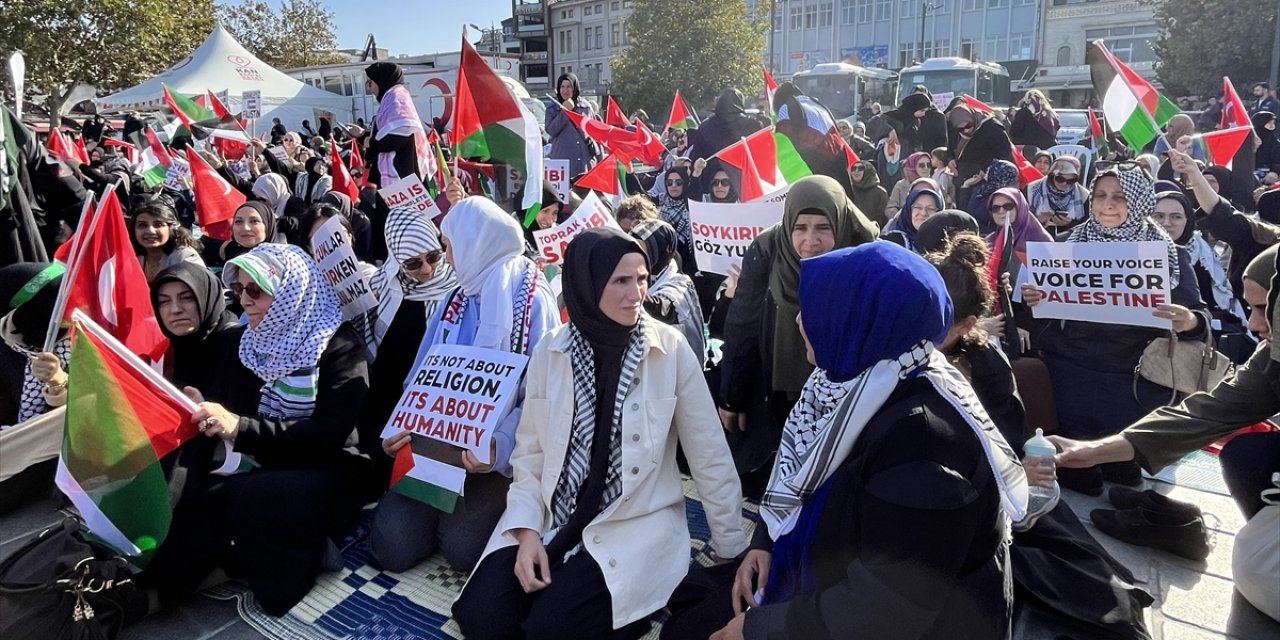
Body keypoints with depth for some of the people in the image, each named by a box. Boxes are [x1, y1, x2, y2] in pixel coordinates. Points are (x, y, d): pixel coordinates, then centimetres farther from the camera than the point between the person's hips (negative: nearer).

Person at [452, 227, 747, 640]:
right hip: (552, 519, 3)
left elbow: (710, 458, -5)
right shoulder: (550, 352, -3)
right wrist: (528, 531, -10)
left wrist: (735, 552, 0)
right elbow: (530, 452, 4)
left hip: (636, 524, -3)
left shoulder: (671, 350, -11)